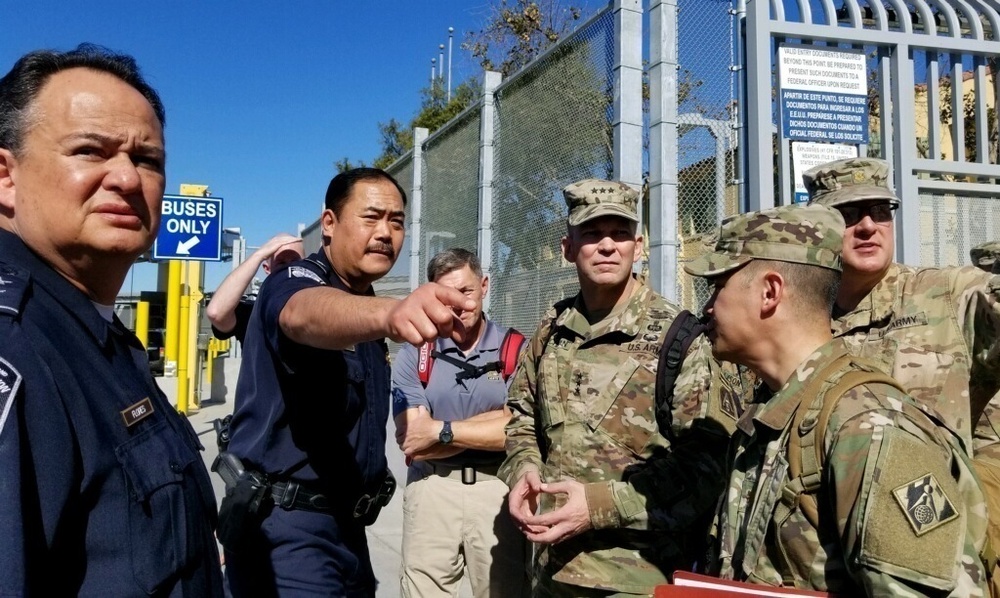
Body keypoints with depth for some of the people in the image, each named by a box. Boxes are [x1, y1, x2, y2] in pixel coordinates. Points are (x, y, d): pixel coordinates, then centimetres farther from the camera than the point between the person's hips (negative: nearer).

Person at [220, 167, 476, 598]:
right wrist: (391, 312, -60)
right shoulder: (294, 283, -14)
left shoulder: (365, 310, 13)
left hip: (346, 524, 9)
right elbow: (309, 315, -41)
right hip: (286, 527, -8)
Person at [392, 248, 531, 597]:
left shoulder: (517, 350, -1)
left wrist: (441, 430, -10)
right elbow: (411, 444, -7)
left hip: (499, 490, 0)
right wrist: (493, 422, -10)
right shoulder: (412, 355, 1)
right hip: (431, 489, 1)